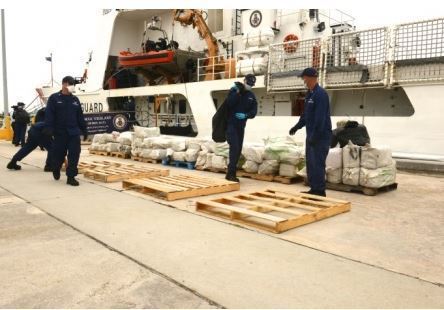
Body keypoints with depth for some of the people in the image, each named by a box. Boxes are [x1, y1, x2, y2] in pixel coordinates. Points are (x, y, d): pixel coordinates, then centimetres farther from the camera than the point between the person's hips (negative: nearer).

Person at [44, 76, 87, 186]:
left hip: (74, 133, 3)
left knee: (74, 155, -4)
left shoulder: (75, 100, 11)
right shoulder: (54, 98, 0)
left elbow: (80, 116, 13)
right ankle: (56, 170, 38)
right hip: (59, 133, -3)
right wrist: (48, 129, -18)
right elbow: (49, 115, -8)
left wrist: (84, 130, 13)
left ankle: (71, 177, 4)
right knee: (59, 155, 8)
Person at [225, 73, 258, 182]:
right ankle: (231, 173, -14)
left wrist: (245, 115, -17)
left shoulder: (251, 96, 9)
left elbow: (254, 112, 1)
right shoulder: (234, 90, -4)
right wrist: (237, 92, -25)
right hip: (230, 124, -6)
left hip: (241, 126, 6)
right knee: (234, 147, -17)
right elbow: (229, 103, -20)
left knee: (238, 149, 6)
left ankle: (231, 173, 15)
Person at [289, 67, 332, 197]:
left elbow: (320, 117, -23)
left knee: (317, 163, -7)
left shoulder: (321, 94, -16)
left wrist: (315, 135, -25)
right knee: (310, 162, 13)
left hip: (321, 136, -10)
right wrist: (297, 127, 24)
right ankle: (314, 189, 21)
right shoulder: (310, 94, 14)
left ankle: (320, 191, 1)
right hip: (311, 134, 10)